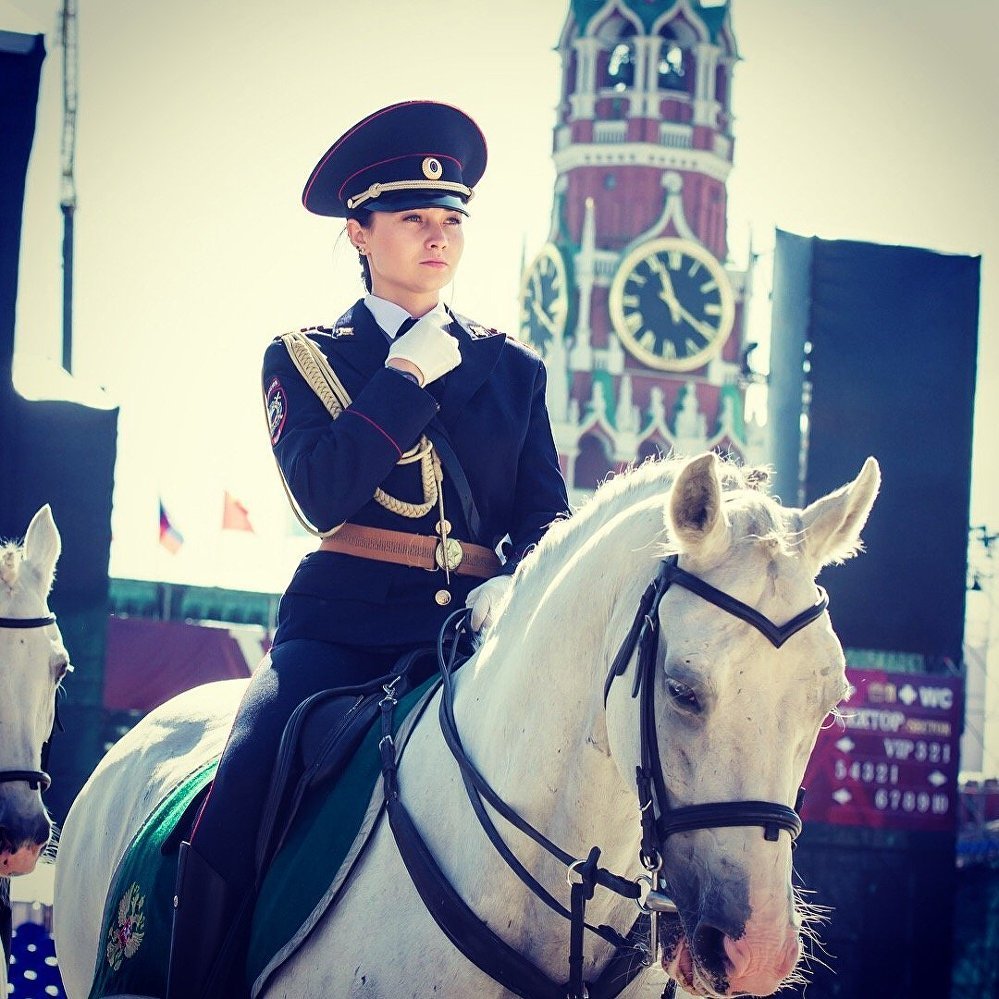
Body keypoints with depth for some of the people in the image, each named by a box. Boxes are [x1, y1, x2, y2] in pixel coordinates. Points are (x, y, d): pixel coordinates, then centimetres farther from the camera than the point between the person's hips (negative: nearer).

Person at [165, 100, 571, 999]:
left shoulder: (514, 370, 17)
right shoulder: (304, 358, 10)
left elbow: (548, 514, 8)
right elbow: (323, 493, -8)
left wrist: (513, 587, -14)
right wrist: (410, 376, -8)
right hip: (344, 627, -2)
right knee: (236, 810, -25)